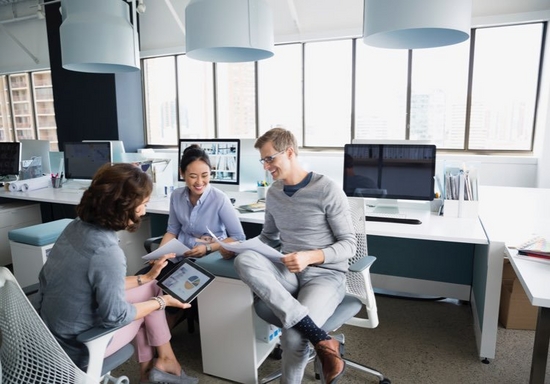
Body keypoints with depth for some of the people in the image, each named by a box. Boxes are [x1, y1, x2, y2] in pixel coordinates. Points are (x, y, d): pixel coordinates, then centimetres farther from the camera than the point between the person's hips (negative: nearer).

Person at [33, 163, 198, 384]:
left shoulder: (77, 226, -5)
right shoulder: (107, 251, -31)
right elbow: (116, 315, -22)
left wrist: (146, 278, 9)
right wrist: (161, 302, -9)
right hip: (77, 348, -7)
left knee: (146, 288, 14)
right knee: (151, 291, 5)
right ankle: (165, 362, 26)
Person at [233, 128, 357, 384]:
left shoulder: (327, 190, -10)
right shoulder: (273, 193, 9)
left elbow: (349, 244, -8)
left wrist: (310, 257, -24)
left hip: (325, 275, -5)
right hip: (289, 273, 6)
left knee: (293, 336, -32)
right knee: (244, 260, -28)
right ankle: (322, 341, -29)